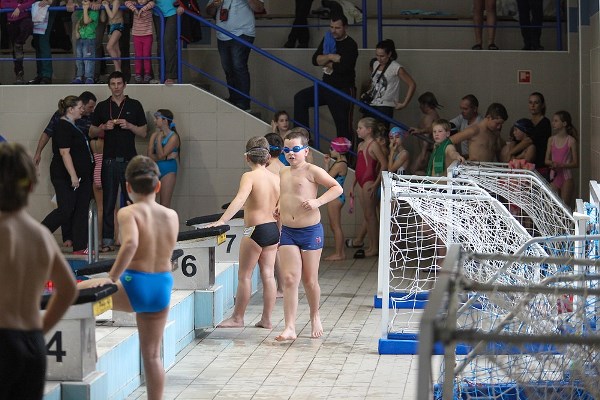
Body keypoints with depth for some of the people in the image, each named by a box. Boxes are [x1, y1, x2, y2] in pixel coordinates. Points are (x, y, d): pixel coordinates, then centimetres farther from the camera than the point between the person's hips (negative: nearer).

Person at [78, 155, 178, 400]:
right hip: (162, 288, 6)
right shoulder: (172, 216, 5)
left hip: (134, 286, -5)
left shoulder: (128, 213, -10)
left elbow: (131, 243, -29)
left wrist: (112, 277, -23)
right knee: (152, 355, 15)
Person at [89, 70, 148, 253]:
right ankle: (107, 241, 2)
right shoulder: (102, 106, 11)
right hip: (109, 160, 1)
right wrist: (104, 127, -5)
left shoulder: (134, 105, 8)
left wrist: (129, 126, -9)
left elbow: (143, 133, 8)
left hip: (129, 160, -1)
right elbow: (91, 133, 14)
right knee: (108, 203, 0)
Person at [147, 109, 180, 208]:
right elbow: (149, 155, -2)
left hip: (168, 171, -5)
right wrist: (165, 157, -14)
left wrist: (159, 138, -12)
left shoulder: (173, 137, -7)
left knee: (165, 205, -4)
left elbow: (160, 155, -16)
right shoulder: (154, 135, 8)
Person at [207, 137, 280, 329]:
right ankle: (266, 319, 12)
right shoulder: (277, 178, 6)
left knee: (244, 275, 5)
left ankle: (237, 317, 13)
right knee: (268, 274, 9)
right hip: (273, 230, 6)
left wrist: (221, 221, -32)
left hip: (255, 230, -6)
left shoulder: (249, 176, -12)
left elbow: (239, 200, -27)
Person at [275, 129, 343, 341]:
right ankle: (290, 328, -10)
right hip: (287, 232, 4)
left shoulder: (312, 171, -7)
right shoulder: (283, 173, 12)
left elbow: (337, 188, -9)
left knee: (310, 280, 7)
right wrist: (280, 208, 13)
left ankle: (315, 316, 32)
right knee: (289, 279, -7)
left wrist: (318, 201, -21)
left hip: (310, 231, -4)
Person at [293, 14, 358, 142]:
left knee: (343, 126, -4)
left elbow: (343, 67, -24)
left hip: (343, 90, -6)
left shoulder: (350, 45, -12)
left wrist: (327, 64, -7)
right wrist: (330, 57, -18)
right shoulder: (328, 40, 8)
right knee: (300, 98, -8)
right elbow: (315, 60, 0)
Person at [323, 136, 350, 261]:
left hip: (335, 197, -11)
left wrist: (326, 164, -7)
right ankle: (340, 252, 19)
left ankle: (339, 254, 1)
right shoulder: (341, 162, 12)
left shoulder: (339, 164, -19)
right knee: (335, 226, 15)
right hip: (336, 196, 11)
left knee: (336, 226, -4)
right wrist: (327, 164, 8)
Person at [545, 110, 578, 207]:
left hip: (566, 177, -4)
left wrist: (561, 165, -19)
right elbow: (546, 160, 8)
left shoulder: (571, 141, -6)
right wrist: (552, 163, -14)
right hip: (554, 176, 4)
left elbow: (575, 163, -6)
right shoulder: (551, 140, 6)